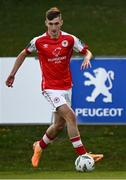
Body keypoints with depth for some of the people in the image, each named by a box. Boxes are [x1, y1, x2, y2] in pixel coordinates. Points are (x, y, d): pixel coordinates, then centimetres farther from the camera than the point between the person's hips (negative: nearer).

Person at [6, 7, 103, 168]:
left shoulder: (69, 39, -3)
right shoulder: (38, 41, -7)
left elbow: (87, 52, 4)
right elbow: (23, 54, 10)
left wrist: (87, 58, -21)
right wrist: (12, 74, 15)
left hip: (66, 87, 4)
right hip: (50, 88, -4)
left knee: (60, 125, 11)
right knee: (70, 116, -22)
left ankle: (39, 146, 38)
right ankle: (82, 154, -22)